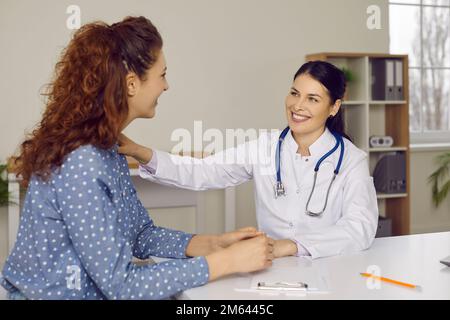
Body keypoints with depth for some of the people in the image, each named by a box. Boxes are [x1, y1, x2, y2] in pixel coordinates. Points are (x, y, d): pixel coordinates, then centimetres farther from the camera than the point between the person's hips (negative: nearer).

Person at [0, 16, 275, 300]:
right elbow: (120, 284, -24)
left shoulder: (105, 148, 3)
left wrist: (215, 244, -6)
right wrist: (227, 261, -20)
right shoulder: (81, 163, -25)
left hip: (92, 291, 7)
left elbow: (142, 234, 7)